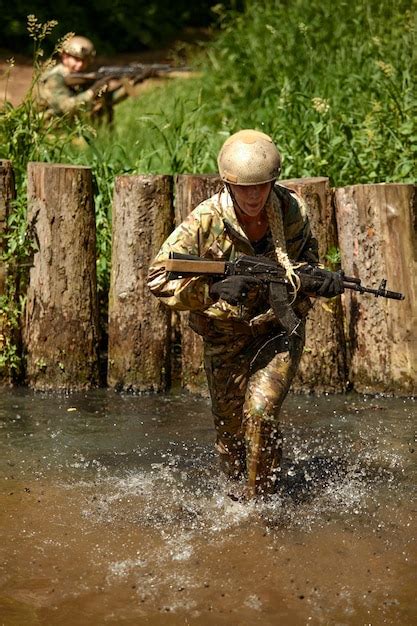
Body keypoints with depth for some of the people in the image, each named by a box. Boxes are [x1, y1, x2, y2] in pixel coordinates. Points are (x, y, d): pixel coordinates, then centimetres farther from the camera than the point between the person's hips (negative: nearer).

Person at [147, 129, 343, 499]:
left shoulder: (292, 209, -11)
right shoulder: (205, 223, -20)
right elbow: (158, 278, -21)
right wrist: (214, 291, -35)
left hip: (281, 330, 0)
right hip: (226, 338, 0)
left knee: (261, 411, -20)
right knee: (230, 430, 9)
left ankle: (261, 501, -2)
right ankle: (237, 493, 38)